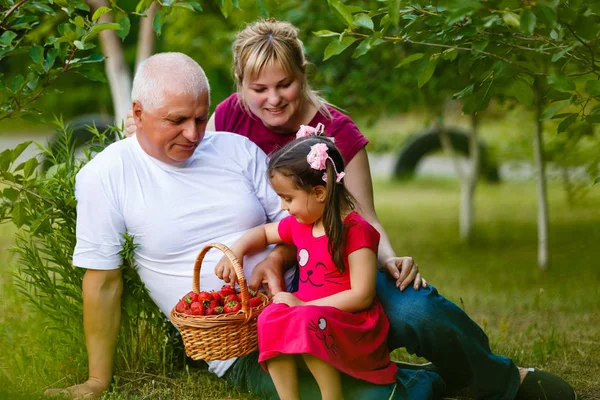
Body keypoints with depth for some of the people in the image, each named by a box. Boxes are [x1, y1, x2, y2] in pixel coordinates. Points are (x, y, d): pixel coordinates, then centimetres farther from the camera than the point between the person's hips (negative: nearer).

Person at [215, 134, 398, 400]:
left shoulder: (356, 231, -13)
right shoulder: (299, 225, 11)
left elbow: (362, 296, -18)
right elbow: (262, 233, 32)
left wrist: (303, 305, -17)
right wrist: (236, 251, 12)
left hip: (351, 327, -7)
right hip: (308, 312, 7)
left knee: (307, 323, -37)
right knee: (271, 318, -24)